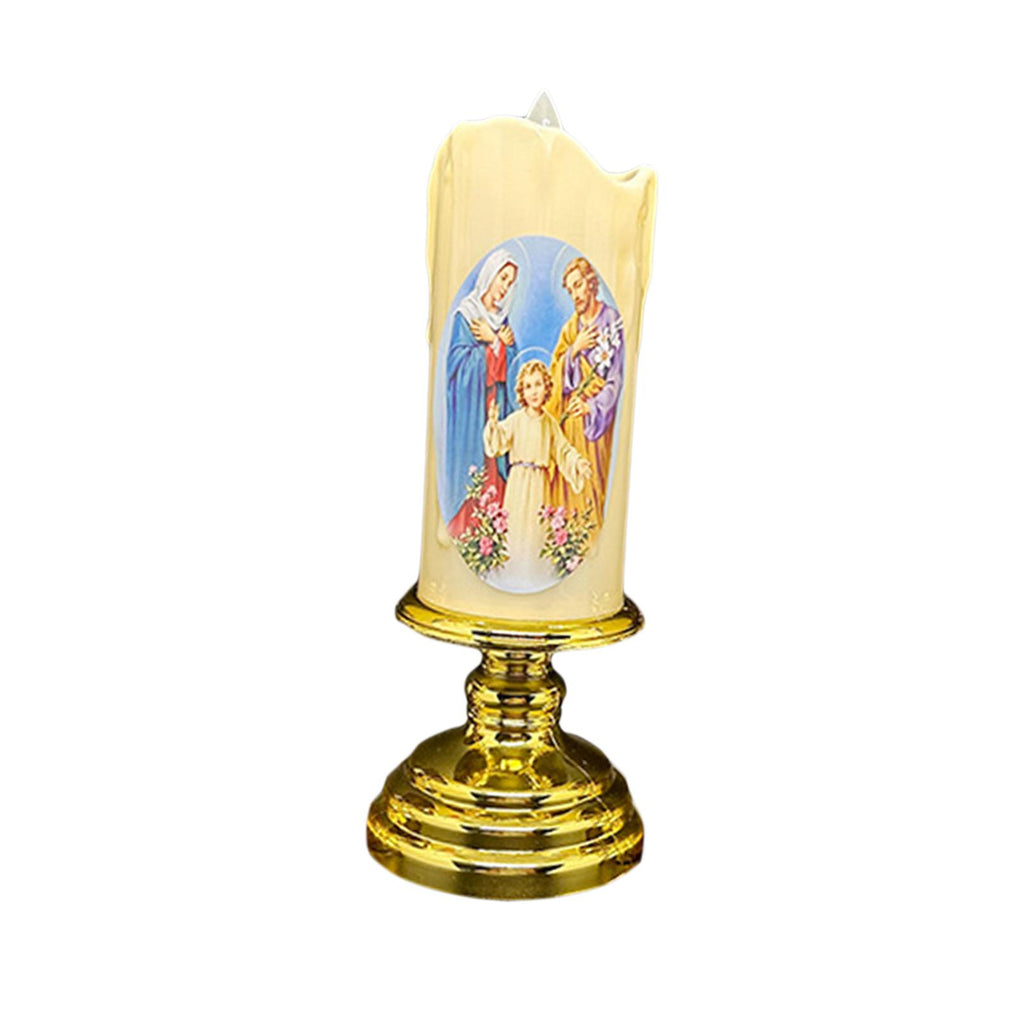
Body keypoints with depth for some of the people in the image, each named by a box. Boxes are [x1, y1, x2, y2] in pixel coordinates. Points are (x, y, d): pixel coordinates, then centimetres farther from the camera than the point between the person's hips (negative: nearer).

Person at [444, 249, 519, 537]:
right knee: (471, 459, -6)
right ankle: (464, 531, -1)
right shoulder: (465, 314, -5)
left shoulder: (503, 317, 13)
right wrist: (497, 343, -10)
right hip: (471, 401, -6)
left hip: (496, 401, 6)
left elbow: (511, 358, 9)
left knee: (495, 464, 5)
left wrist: (495, 341, -9)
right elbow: (460, 359, -13)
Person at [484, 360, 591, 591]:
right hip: (519, 478, -2)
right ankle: (514, 571, 10)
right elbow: (500, 441, -5)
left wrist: (578, 462, -6)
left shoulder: (550, 422, 6)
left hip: (540, 481, 2)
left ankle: (534, 572, 16)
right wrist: (493, 424, -22)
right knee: (516, 523, 1)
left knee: (536, 527, 6)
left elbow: (563, 450, 9)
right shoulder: (516, 419, -1)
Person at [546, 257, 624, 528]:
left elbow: (617, 378, -10)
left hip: (597, 416, -5)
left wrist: (593, 406, -19)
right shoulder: (571, 326, 12)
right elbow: (555, 370, 5)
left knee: (593, 481, -5)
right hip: (569, 414, 5)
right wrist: (574, 349, -10)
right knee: (568, 480, 6)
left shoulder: (612, 321, -6)